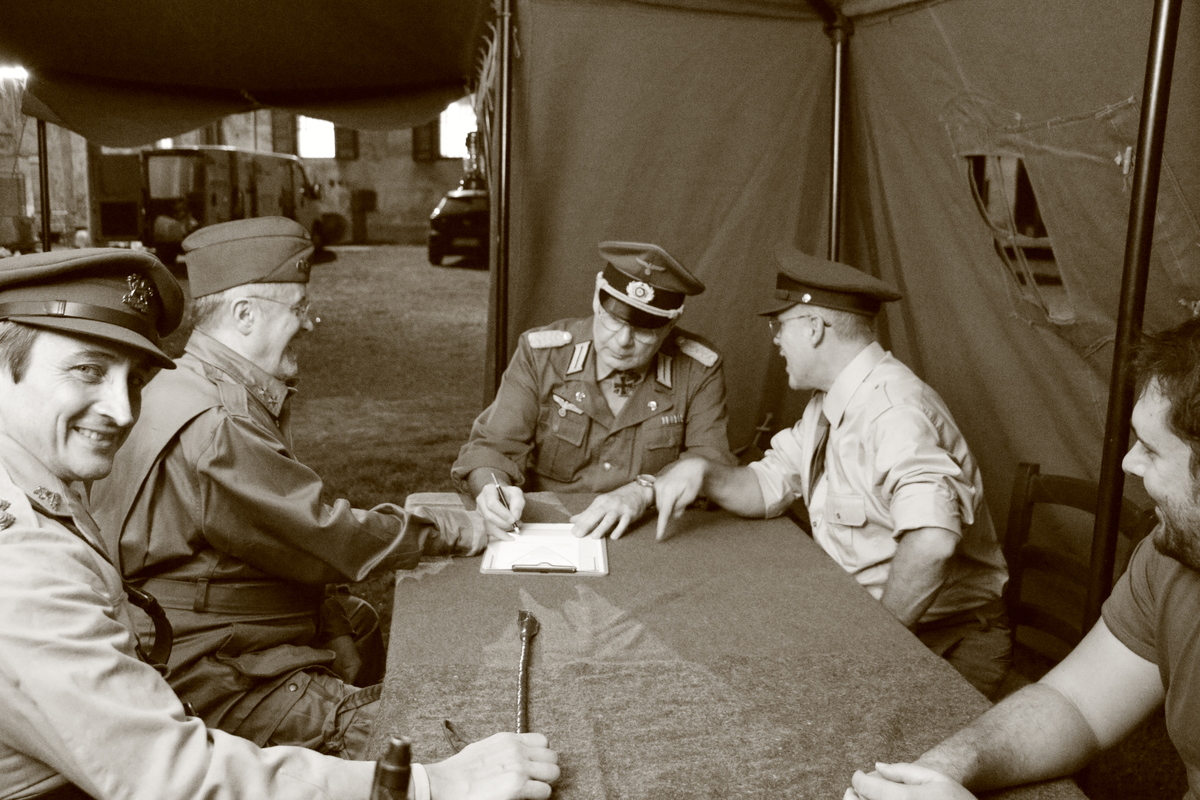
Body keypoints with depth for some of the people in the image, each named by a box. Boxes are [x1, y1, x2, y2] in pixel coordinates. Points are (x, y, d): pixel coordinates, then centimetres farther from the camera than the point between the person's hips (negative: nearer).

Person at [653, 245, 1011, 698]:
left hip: (945, 641, -8)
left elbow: (932, 540, -39)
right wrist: (703, 473, -10)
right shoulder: (827, 404, 5)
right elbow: (768, 488, 10)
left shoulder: (894, 410, -26)